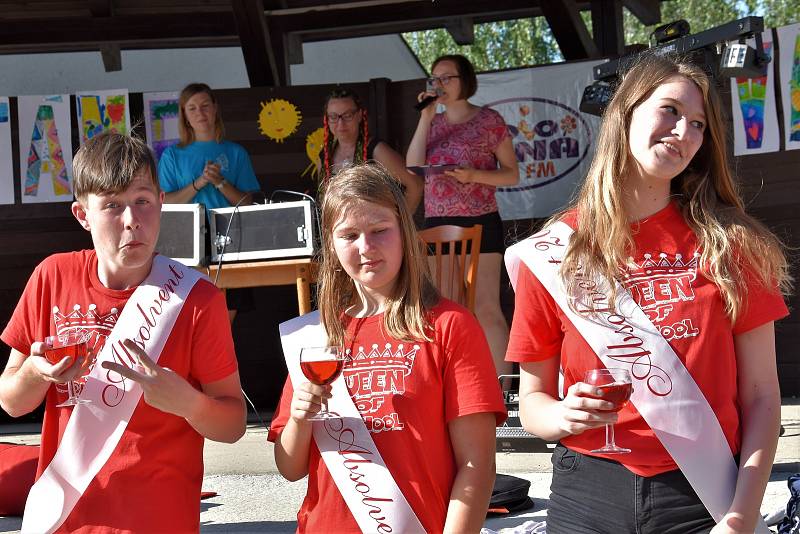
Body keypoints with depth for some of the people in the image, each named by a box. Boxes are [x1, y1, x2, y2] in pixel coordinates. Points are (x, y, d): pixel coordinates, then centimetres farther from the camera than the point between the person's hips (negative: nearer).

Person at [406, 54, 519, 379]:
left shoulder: (488, 120, 1)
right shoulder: (431, 124, 13)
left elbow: (512, 174, 1)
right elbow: (412, 167, -2)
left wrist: (473, 175, -16)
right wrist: (426, 118, -5)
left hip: (479, 224, -5)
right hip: (437, 226, 5)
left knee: (486, 308, -9)